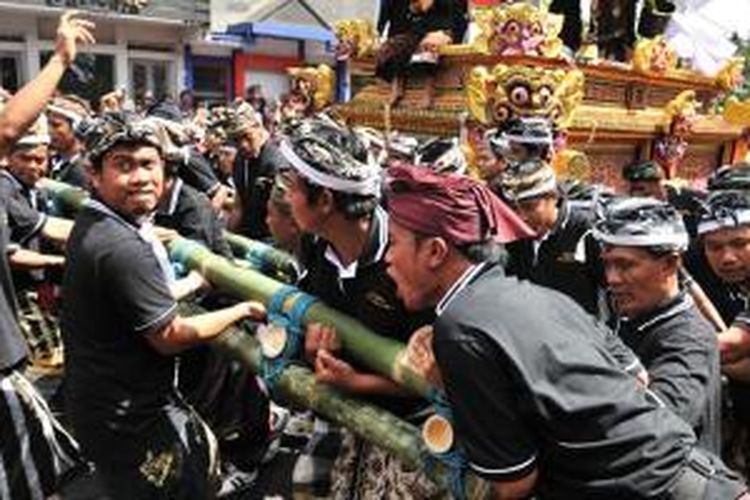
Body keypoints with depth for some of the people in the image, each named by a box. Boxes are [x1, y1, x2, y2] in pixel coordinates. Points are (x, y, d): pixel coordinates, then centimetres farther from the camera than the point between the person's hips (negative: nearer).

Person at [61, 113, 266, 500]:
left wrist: (197, 281, 19)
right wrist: (242, 310, -11)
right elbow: (170, 336, -22)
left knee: (205, 449, 26)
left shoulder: (94, 225, 4)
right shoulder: (120, 247, -28)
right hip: (127, 420, -10)